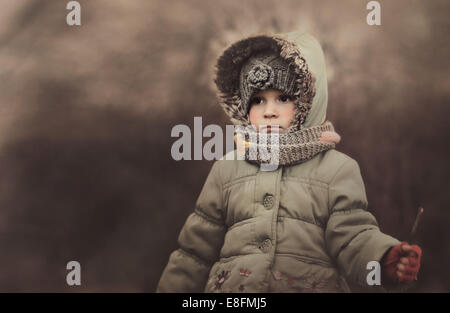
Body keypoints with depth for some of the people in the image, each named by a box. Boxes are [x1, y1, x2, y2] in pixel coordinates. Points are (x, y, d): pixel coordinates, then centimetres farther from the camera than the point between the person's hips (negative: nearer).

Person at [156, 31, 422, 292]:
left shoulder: (338, 169, -1)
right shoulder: (227, 168, 5)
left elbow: (353, 236, -9)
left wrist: (386, 260, -28)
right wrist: (172, 288, 9)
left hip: (313, 285, -1)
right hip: (231, 288, 2)